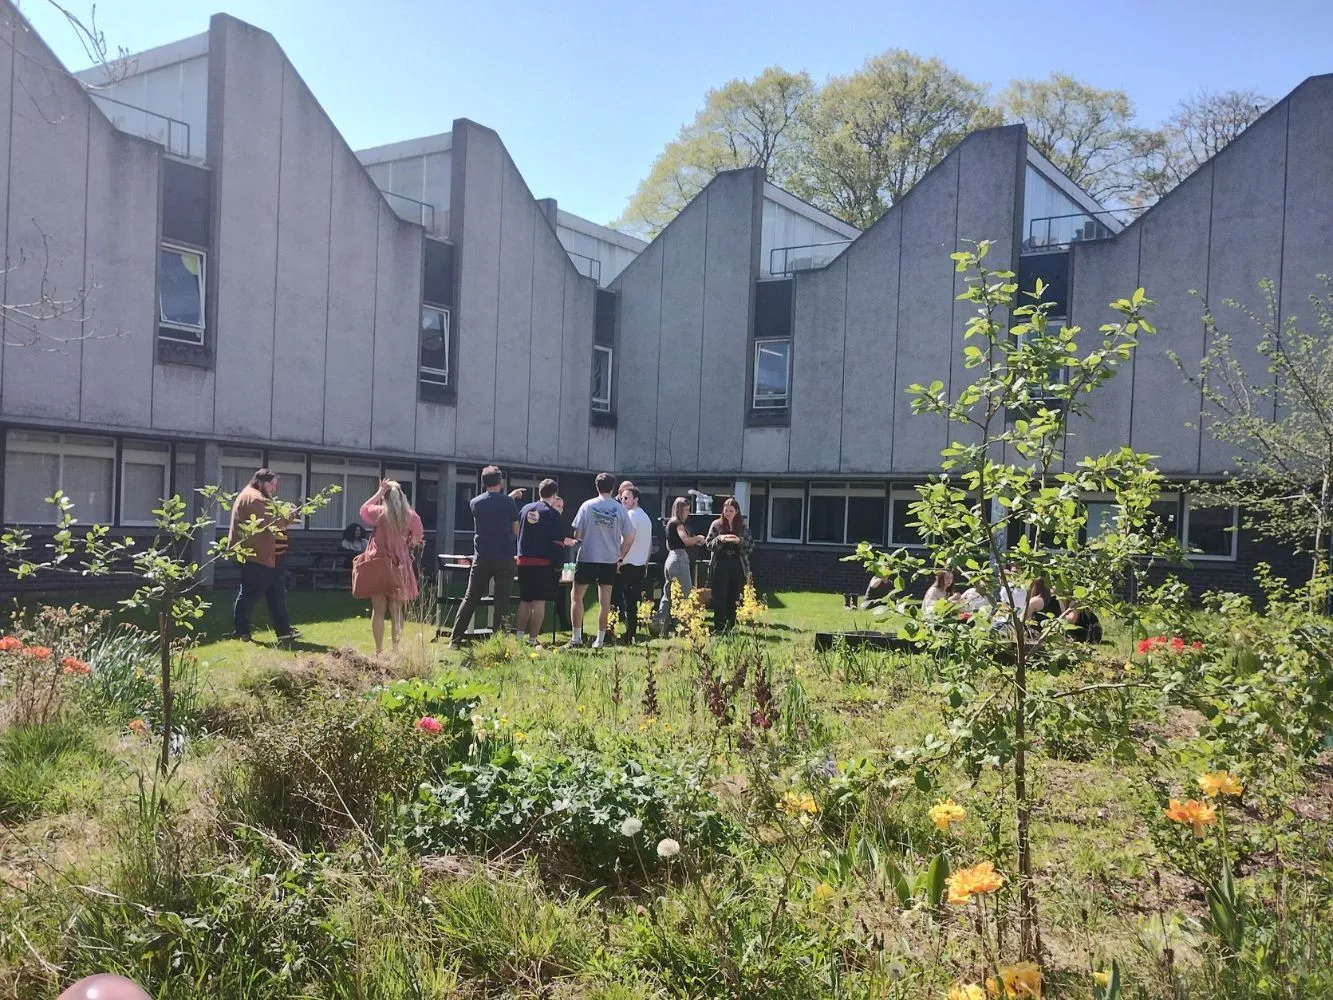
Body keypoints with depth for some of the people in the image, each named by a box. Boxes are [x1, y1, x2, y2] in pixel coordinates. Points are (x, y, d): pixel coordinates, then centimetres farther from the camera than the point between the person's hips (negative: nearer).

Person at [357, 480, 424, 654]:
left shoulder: (380, 512, -9)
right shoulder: (411, 516, -5)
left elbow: (363, 509, 12)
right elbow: (417, 539, 6)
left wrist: (379, 492, 10)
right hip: (399, 567, 1)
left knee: (378, 610, 5)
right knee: (396, 611, 9)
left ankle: (379, 650, 5)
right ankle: (396, 649, 10)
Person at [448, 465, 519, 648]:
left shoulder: (475, 503, 3)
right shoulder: (509, 503, -5)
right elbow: (516, 531, 1)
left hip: (481, 559, 2)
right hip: (505, 559, -2)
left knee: (470, 599, 9)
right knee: (502, 601, 3)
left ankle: (454, 639, 10)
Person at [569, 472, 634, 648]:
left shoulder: (587, 505, -5)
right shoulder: (620, 509, -1)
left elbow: (577, 534, -6)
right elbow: (629, 538, -1)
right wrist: (620, 556, 12)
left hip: (587, 557, -2)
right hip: (610, 560, 2)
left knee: (576, 596, 11)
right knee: (604, 600, 7)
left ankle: (577, 636, 9)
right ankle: (600, 639, 9)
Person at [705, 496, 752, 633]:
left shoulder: (743, 526, 6)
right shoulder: (716, 525, 3)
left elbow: (751, 544, 2)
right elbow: (709, 544, 2)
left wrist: (739, 540, -16)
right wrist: (719, 539, -17)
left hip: (737, 567, 1)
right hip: (720, 566, -1)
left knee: (733, 599, 4)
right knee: (720, 598, -3)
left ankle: (730, 626, 12)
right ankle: (719, 627, 2)